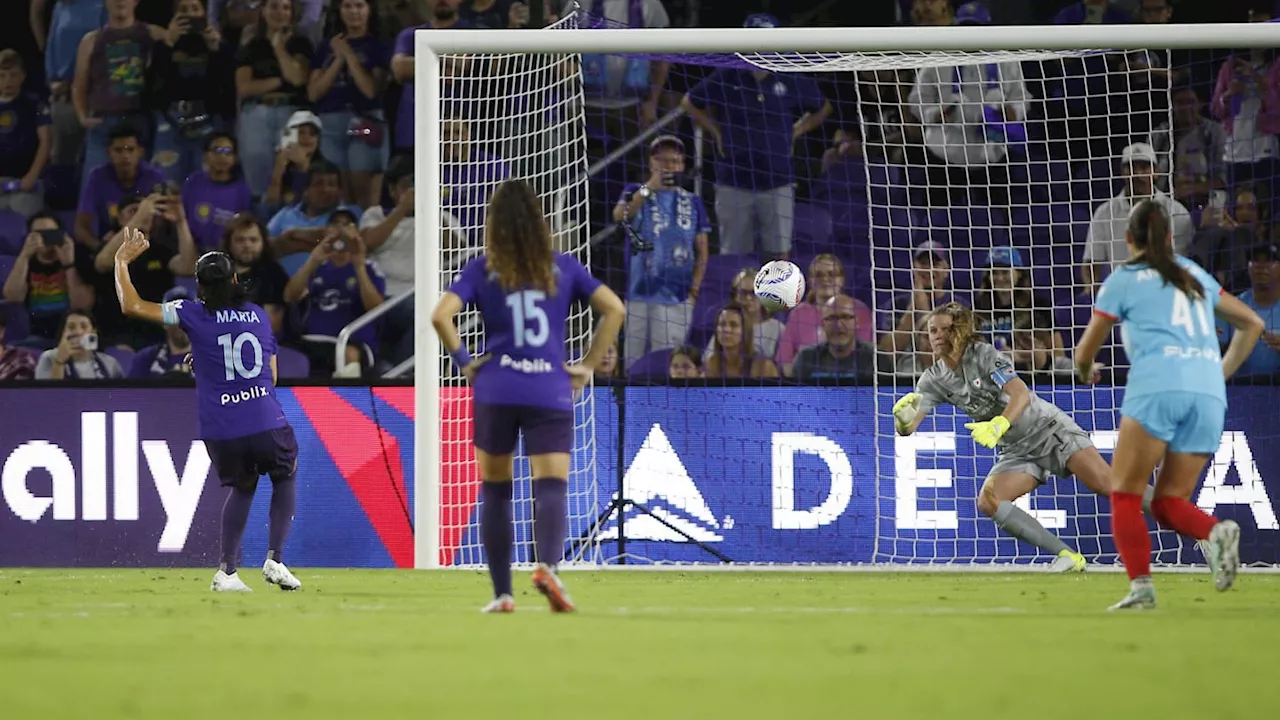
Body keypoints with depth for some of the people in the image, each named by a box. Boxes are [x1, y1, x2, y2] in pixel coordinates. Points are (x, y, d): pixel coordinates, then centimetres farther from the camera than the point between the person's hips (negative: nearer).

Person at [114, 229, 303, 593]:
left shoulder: (195, 315, -1)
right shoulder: (260, 316, 10)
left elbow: (132, 306, -4)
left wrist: (122, 262, 10)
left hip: (221, 430, 0)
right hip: (268, 423, 0)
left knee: (242, 487, 25)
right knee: (285, 475, 27)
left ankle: (227, 573, 20)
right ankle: (275, 560, 14)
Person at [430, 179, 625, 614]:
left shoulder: (482, 271, 2)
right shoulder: (563, 268, 7)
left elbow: (441, 316, -11)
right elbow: (614, 308, 3)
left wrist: (463, 361, 3)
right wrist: (589, 365, 7)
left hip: (495, 391, 0)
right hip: (551, 394, 0)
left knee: (494, 491, 13)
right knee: (551, 488, -8)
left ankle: (502, 593, 12)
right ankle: (547, 564, -36)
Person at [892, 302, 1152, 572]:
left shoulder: (985, 355, -15)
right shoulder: (933, 380, 0)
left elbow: (1021, 394, -28)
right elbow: (908, 426, -10)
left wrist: (998, 425, -47)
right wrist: (903, 418, -35)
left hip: (1049, 428, -5)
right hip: (1018, 451, 5)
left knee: (1106, 484, -20)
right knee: (988, 502, -18)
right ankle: (1068, 556, -15)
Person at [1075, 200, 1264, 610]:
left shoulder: (1123, 280, 11)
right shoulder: (1195, 275, 25)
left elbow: (1084, 356, 15)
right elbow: (1251, 323, 31)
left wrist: (1086, 370, 38)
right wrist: (1223, 373, 36)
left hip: (1158, 388, -5)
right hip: (1209, 393, 5)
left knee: (1125, 495, 1)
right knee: (1168, 503, 10)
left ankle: (1140, 585, -18)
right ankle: (1216, 532, -22)